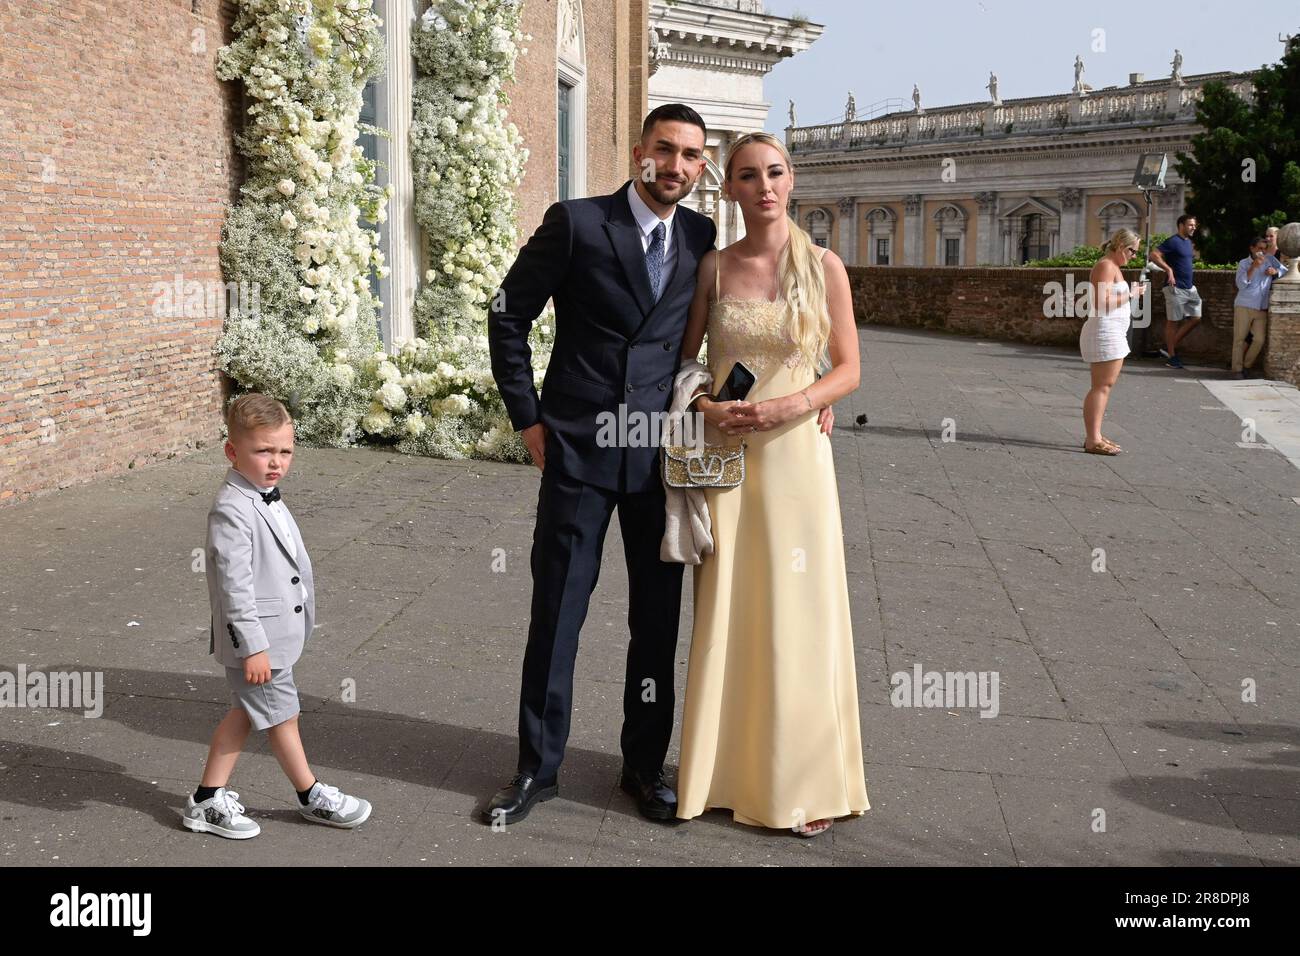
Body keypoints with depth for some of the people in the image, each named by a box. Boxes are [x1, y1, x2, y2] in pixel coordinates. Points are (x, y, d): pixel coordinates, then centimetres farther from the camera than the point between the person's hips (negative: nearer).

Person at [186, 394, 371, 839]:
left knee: (244, 711, 17)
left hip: (276, 631, 10)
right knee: (281, 716, 7)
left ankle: (209, 800, 28)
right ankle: (312, 797, 24)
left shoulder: (267, 500, 9)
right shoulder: (231, 511, -22)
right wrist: (252, 646, -23)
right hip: (257, 638, -10)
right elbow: (234, 584, -24)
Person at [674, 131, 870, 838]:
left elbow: (848, 369, 1)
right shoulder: (714, 267, 3)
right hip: (724, 454, 1)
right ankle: (725, 770, 22)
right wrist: (706, 408, -12)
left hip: (796, 455, -1)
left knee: (796, 612, 3)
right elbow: (684, 359, 7)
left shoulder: (824, 268, -1)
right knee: (724, 611, 6)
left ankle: (800, 780, 18)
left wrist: (792, 403, -15)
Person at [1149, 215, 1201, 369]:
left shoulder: (1188, 242, 15)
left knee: (1195, 318, 6)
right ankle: (1171, 356, 6)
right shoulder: (1173, 241, -12)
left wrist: (1194, 256, 13)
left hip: (1189, 288, 9)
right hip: (1175, 287, -9)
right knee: (1173, 321, -2)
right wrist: (1168, 269, -26)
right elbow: (1154, 255, -22)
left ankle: (1170, 347, 14)